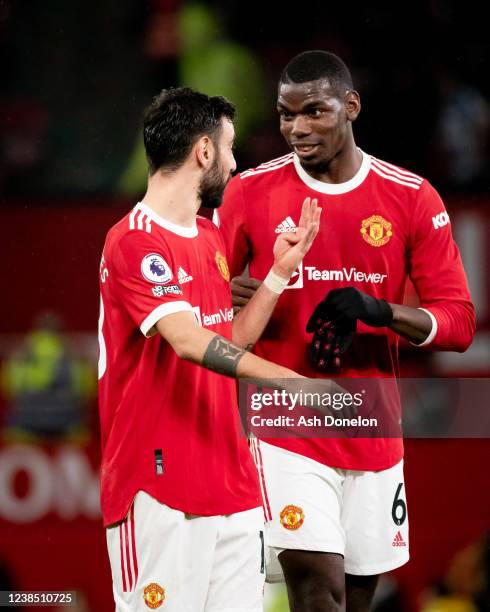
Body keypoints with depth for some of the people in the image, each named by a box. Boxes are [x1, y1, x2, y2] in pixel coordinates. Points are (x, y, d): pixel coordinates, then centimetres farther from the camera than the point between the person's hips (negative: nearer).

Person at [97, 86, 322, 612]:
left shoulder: (209, 238, 17)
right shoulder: (135, 242, -13)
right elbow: (189, 340, -25)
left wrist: (280, 271, 13)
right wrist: (289, 379, -33)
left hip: (230, 481, 8)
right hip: (158, 487, -8)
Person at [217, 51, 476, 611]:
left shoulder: (411, 198, 1)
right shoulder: (251, 191, 0)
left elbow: (458, 322, 0)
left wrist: (377, 310, -18)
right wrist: (233, 299, -15)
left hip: (373, 435, 2)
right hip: (287, 431, -2)